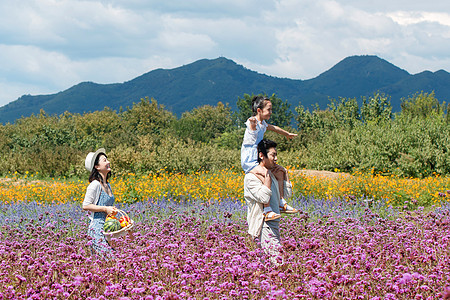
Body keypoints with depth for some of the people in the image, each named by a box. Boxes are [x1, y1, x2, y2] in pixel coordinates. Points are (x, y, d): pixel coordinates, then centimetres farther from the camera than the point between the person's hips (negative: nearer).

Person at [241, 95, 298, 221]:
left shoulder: (263, 124, 14)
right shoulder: (253, 123, -14)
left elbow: (273, 128, 34)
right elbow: (252, 126, -39)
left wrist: (287, 134, 51)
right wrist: (253, 123, -63)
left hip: (257, 161, 10)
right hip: (249, 161, -10)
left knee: (280, 170, 13)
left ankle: (281, 203, 20)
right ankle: (267, 210, -32)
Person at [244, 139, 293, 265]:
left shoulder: (273, 173, 17)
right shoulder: (251, 176, -8)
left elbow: (287, 194, 23)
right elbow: (264, 198, -20)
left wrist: (285, 173, 15)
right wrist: (267, 176, -15)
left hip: (274, 222, 9)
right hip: (263, 224, -9)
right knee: (277, 257, -21)